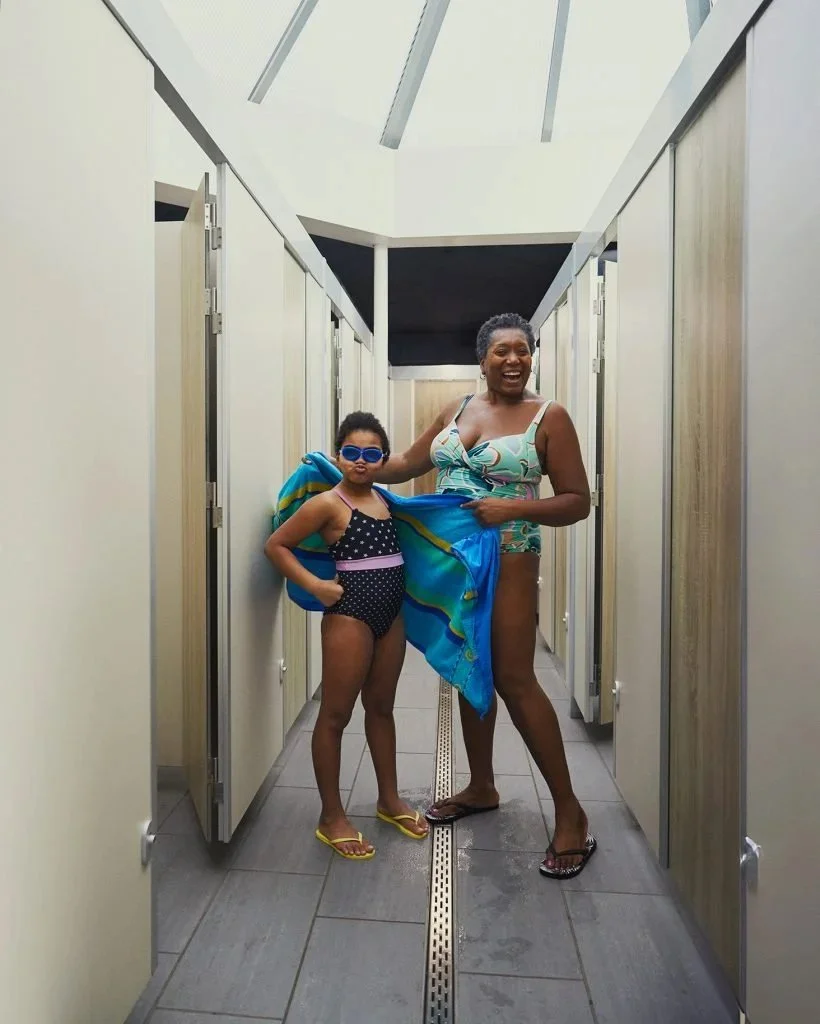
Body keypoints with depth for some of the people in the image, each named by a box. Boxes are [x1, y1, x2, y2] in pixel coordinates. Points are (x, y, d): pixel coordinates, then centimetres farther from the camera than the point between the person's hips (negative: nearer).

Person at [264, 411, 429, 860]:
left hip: (391, 613, 7)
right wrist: (315, 586, -15)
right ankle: (331, 817, 21)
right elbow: (276, 545, -8)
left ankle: (389, 800, 36)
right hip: (350, 614, -7)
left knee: (381, 707, 19)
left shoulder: (382, 500, 9)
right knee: (335, 714, 5)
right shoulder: (328, 504, -10)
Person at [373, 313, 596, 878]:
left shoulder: (549, 417, -4)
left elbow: (577, 502, -6)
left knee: (514, 679, -6)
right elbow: (408, 462, 20)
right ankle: (482, 788, 32)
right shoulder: (457, 410, 11)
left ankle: (571, 815, 10)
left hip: (508, 562, -5)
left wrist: (513, 508, -20)